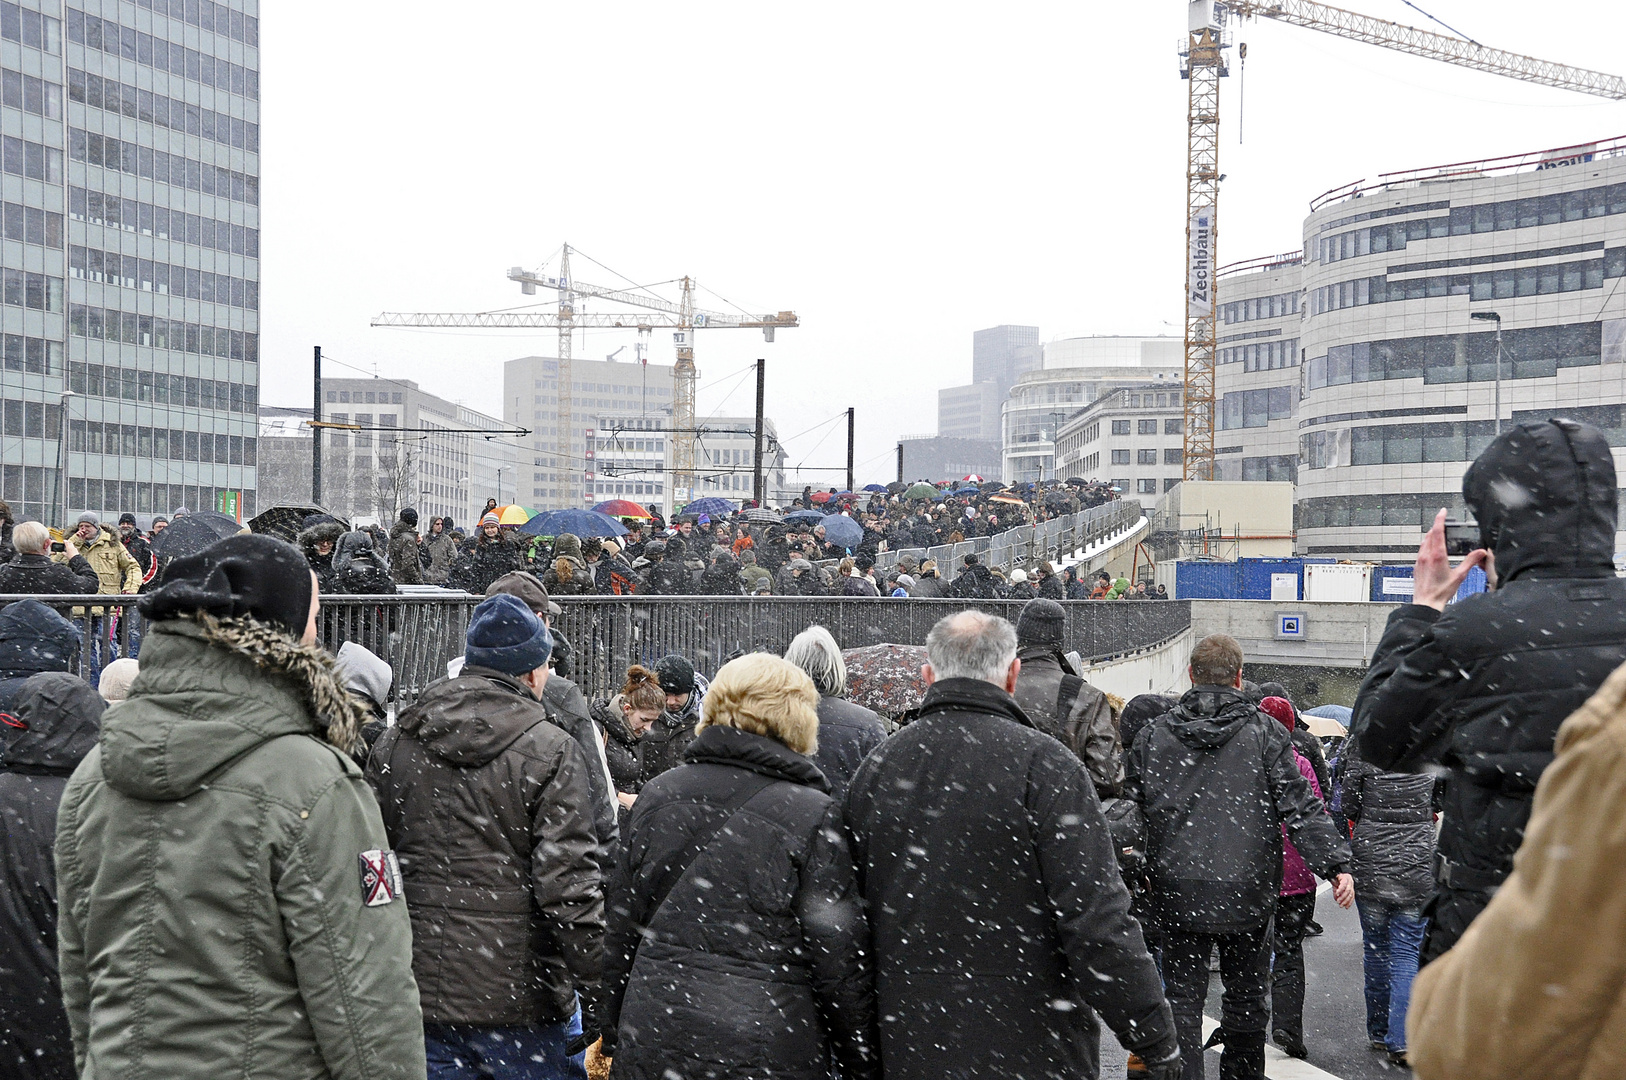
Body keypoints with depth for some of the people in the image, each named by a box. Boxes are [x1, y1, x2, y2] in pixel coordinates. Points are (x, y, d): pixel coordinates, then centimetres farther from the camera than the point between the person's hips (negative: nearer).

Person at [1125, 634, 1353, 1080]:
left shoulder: (1153, 735, 1)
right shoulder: (1264, 732, -4)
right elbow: (1299, 806, -10)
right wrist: (1336, 863, -10)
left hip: (1178, 895, 1)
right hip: (1246, 893, 0)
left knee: (1182, 1001, 6)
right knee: (1245, 998, 15)